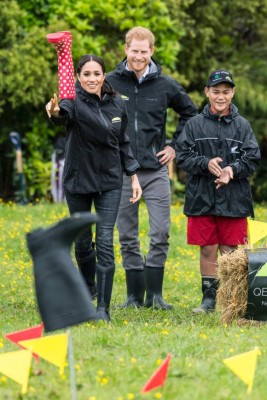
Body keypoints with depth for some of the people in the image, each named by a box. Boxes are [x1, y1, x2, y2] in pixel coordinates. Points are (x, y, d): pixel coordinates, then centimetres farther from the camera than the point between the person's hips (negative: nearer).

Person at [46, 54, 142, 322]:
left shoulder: (117, 105, 0)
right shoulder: (74, 102, -14)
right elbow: (64, 114, -39)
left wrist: (133, 176, 7)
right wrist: (55, 113, -63)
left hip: (109, 182, 1)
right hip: (78, 181, -1)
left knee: (105, 242, -9)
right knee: (82, 241, 12)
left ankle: (103, 308, -10)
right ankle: (87, 288, 40)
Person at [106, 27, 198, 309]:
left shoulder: (165, 85, 3)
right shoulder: (110, 83, -1)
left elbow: (190, 113, 18)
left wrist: (175, 146, 11)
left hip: (156, 170, 1)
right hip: (121, 172, -1)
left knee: (160, 235, -3)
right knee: (127, 238, 5)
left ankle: (154, 294, 6)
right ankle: (134, 295, 13)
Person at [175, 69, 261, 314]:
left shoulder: (242, 125, 4)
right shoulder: (195, 124, 4)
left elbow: (253, 159, 1)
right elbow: (183, 157, 0)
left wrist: (233, 170, -17)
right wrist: (206, 164, -17)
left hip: (234, 200, 0)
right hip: (202, 199, 0)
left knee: (230, 252, 2)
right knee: (207, 250, 6)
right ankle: (208, 298, 14)